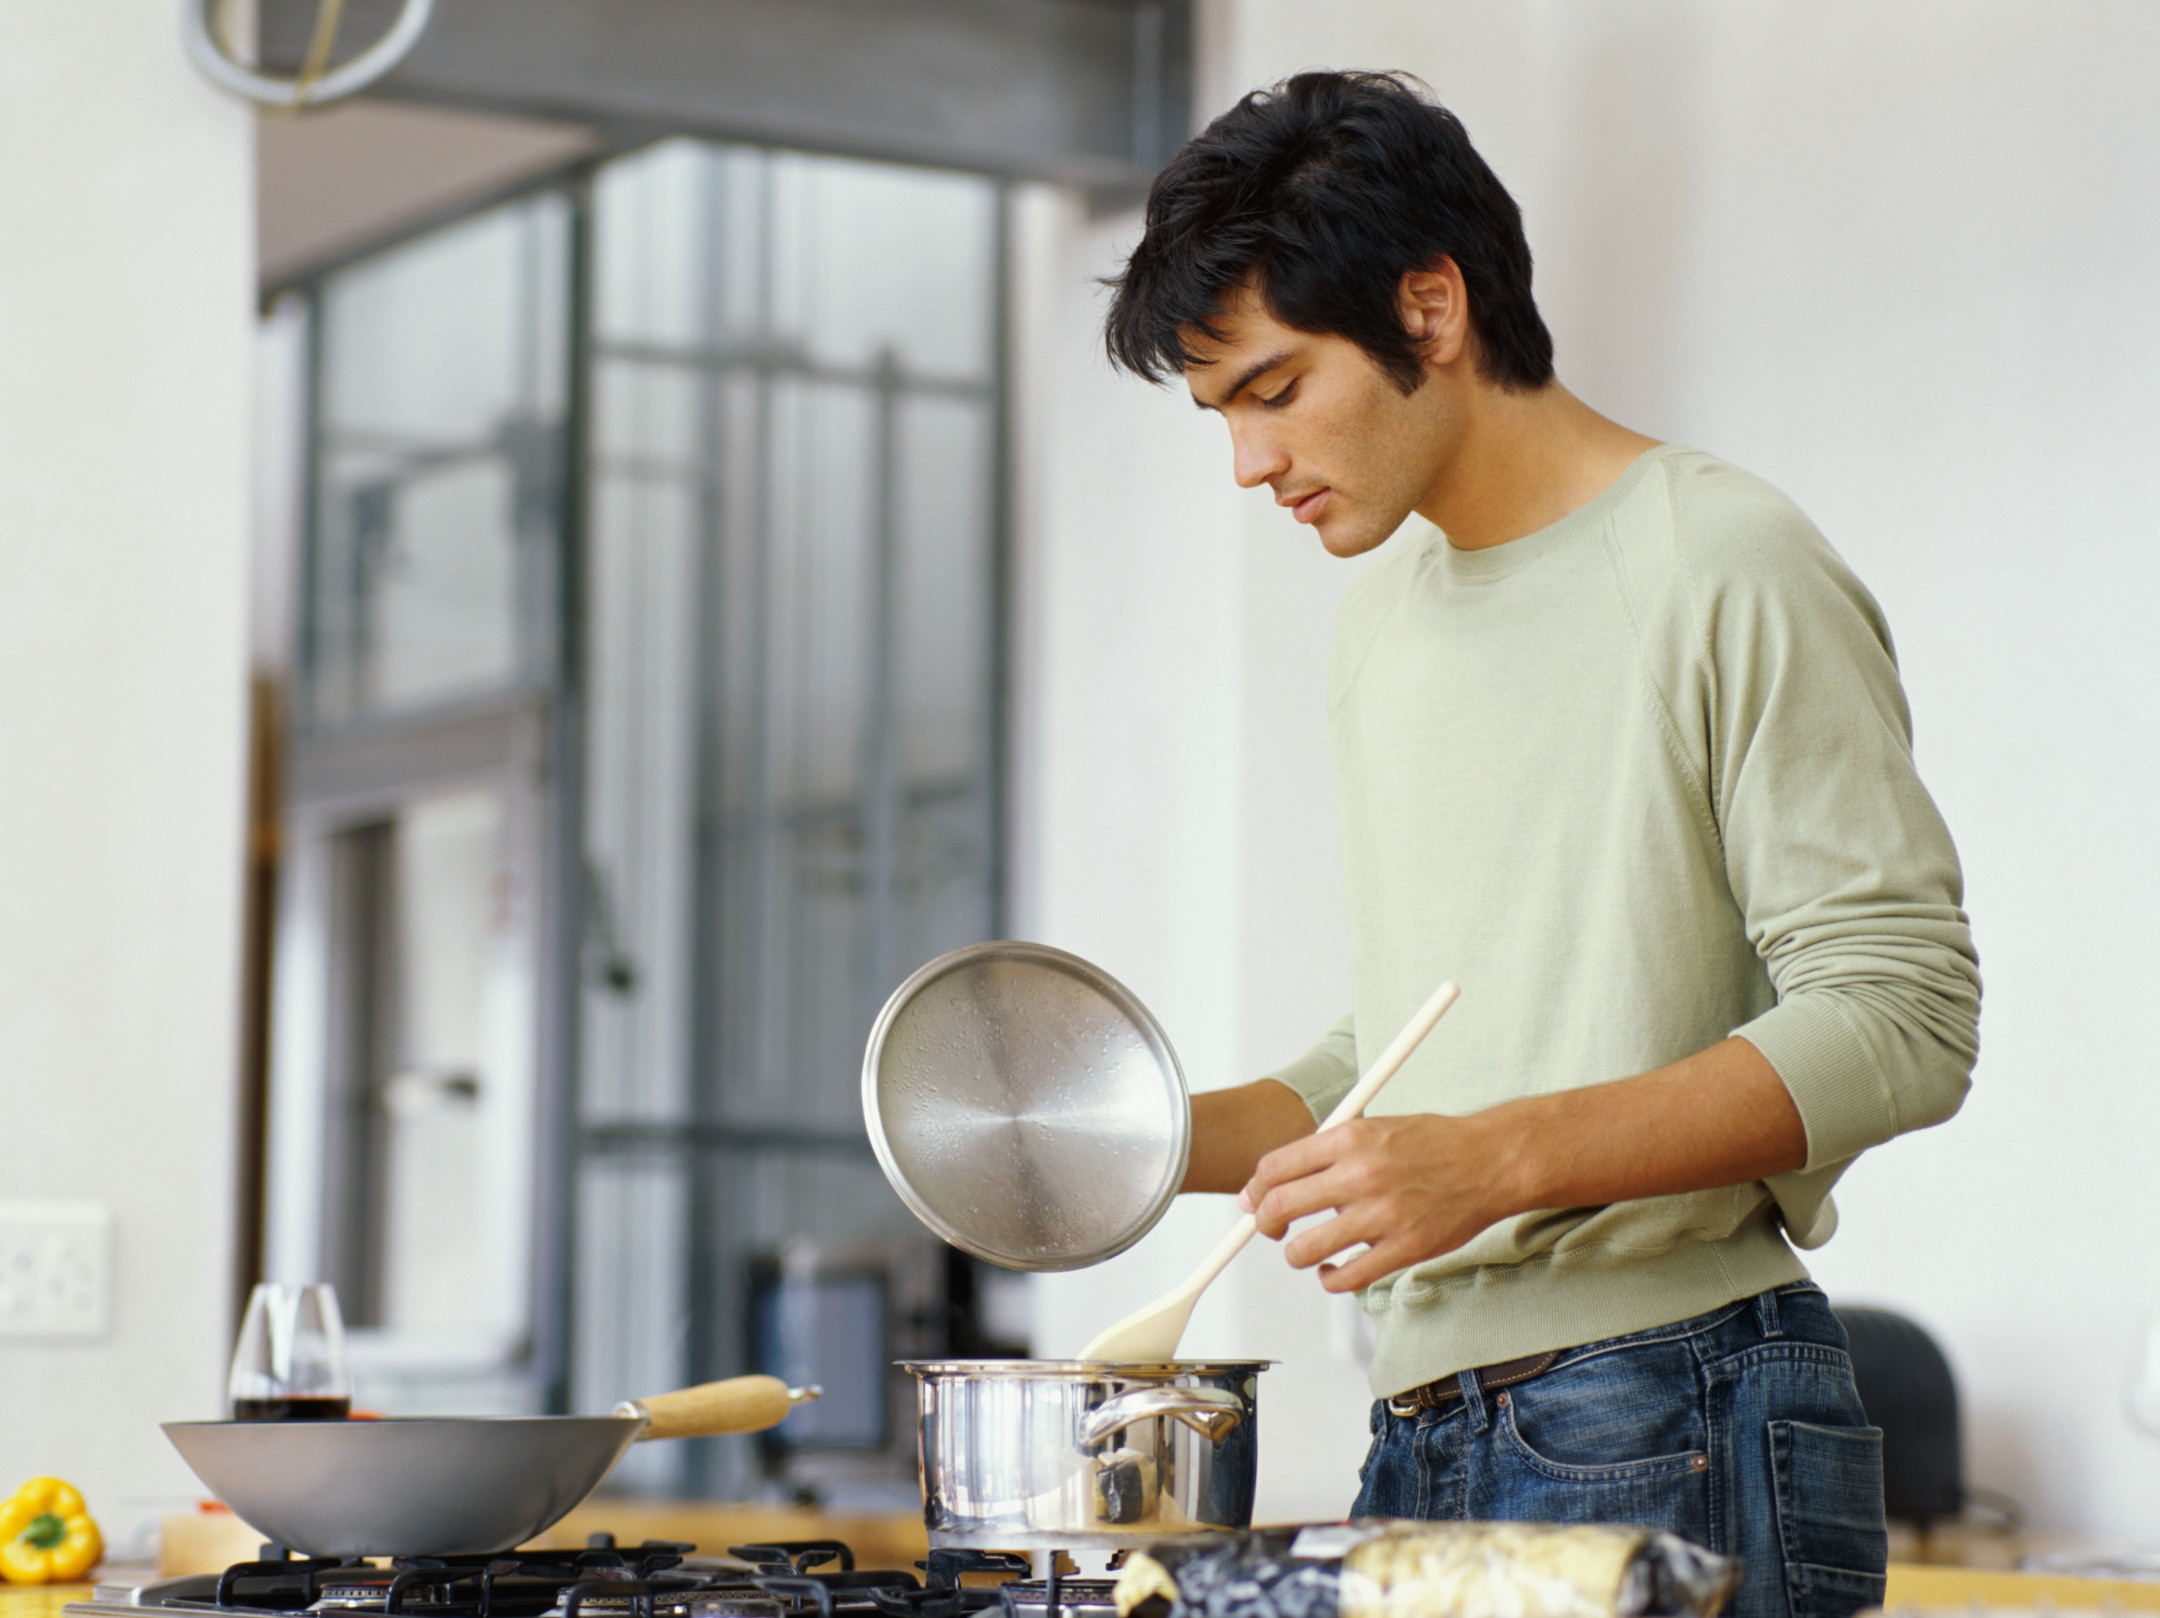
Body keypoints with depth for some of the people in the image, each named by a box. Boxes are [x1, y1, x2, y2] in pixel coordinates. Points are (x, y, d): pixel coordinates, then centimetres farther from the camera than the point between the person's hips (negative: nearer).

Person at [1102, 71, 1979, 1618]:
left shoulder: (1728, 572, -7)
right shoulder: (1385, 614, 18)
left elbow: (1898, 1016, -15)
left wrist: (1499, 1159, -22)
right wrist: (1166, 1143, 8)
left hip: (1668, 1429, -7)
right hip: (1430, 1426, 7)